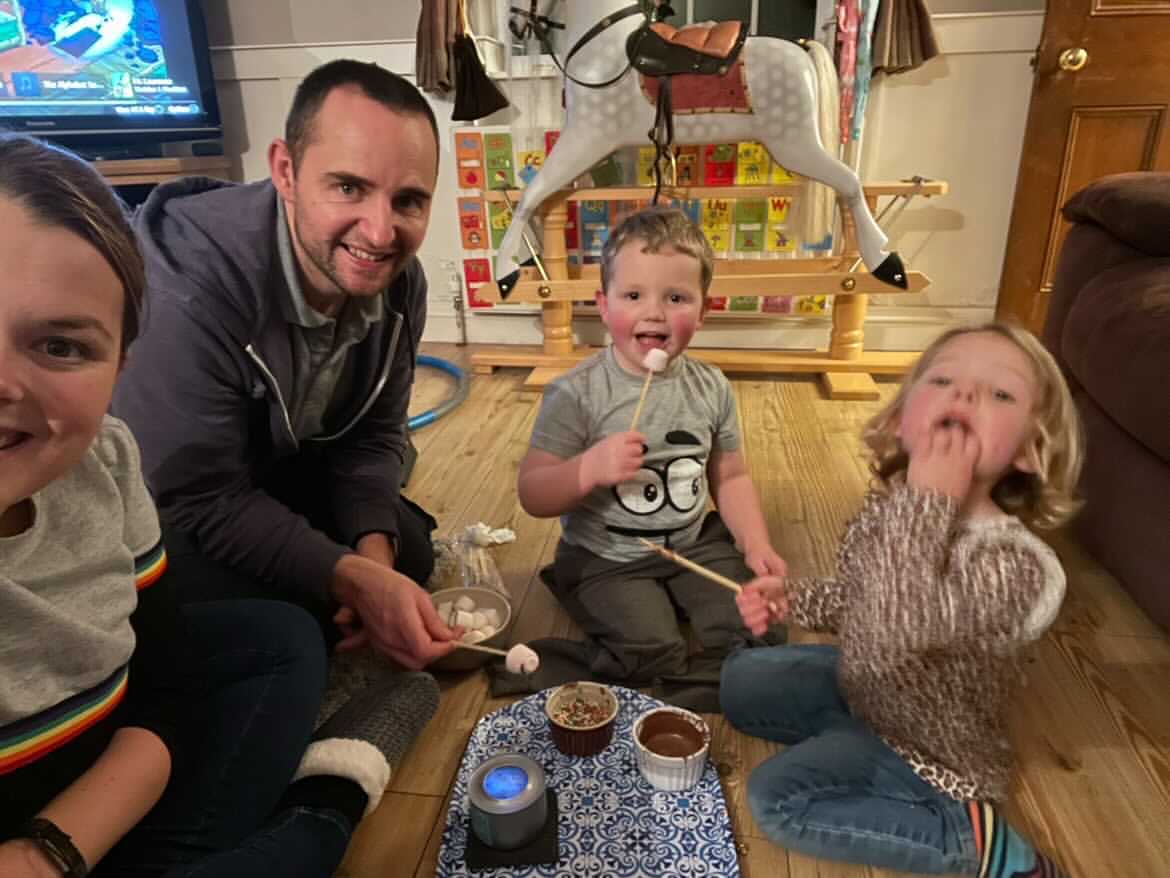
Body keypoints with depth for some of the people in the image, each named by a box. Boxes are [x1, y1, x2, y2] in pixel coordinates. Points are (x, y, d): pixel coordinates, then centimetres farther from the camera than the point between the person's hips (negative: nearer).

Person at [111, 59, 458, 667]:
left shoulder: (397, 281, -15)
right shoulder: (190, 289, -38)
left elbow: (374, 432, -6)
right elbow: (198, 499, -32)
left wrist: (374, 549, -22)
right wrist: (352, 578, -36)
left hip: (268, 473, 7)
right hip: (156, 506, -6)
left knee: (406, 551, 3)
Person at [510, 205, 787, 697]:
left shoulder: (711, 389, -2)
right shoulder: (576, 394, -15)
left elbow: (730, 477, 9)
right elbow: (532, 495, -15)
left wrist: (756, 545, -4)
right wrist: (590, 468, -32)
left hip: (695, 545, 5)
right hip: (606, 559, -5)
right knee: (652, 652, -24)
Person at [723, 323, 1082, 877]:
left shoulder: (1014, 564, -36)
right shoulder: (888, 509, -13)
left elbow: (895, 633, -51)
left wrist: (927, 502, -47)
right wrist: (790, 599, -11)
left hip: (929, 755, -7)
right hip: (865, 685, 7)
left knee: (776, 798, -17)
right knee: (739, 683, 13)